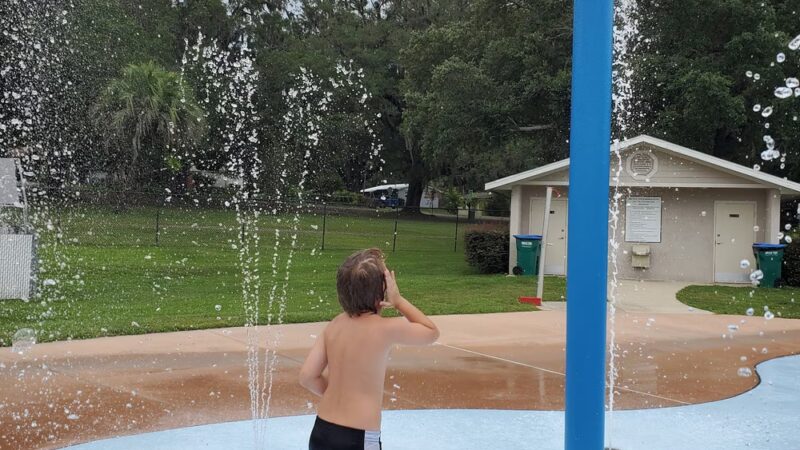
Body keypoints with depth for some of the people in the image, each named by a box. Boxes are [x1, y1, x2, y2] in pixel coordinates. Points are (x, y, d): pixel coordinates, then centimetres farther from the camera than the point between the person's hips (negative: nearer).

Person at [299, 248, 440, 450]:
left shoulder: (335, 324, 3)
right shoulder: (386, 328, -14)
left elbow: (308, 376, 3)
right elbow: (432, 332, 4)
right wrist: (398, 300, 4)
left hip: (320, 433, 6)